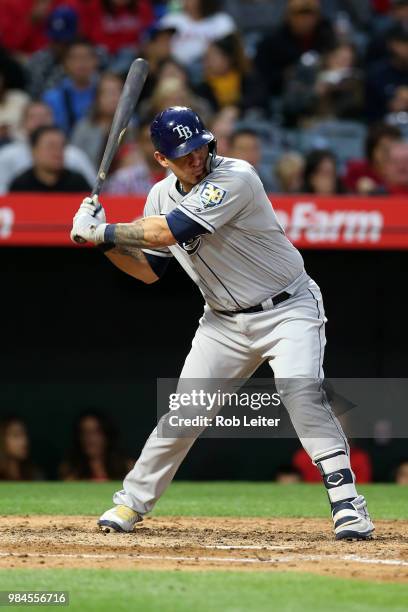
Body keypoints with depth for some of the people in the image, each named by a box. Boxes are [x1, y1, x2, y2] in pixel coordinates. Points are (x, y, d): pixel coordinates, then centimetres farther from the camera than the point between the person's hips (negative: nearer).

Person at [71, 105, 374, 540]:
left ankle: (346, 503, -25)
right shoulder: (162, 195, 1)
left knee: (301, 391, -27)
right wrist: (106, 241, -7)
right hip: (225, 321, 6)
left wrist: (101, 230, -21)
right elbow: (148, 271, 9)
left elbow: (170, 231, -29)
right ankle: (133, 501, 18)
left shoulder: (235, 179, -23)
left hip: (288, 309, -6)